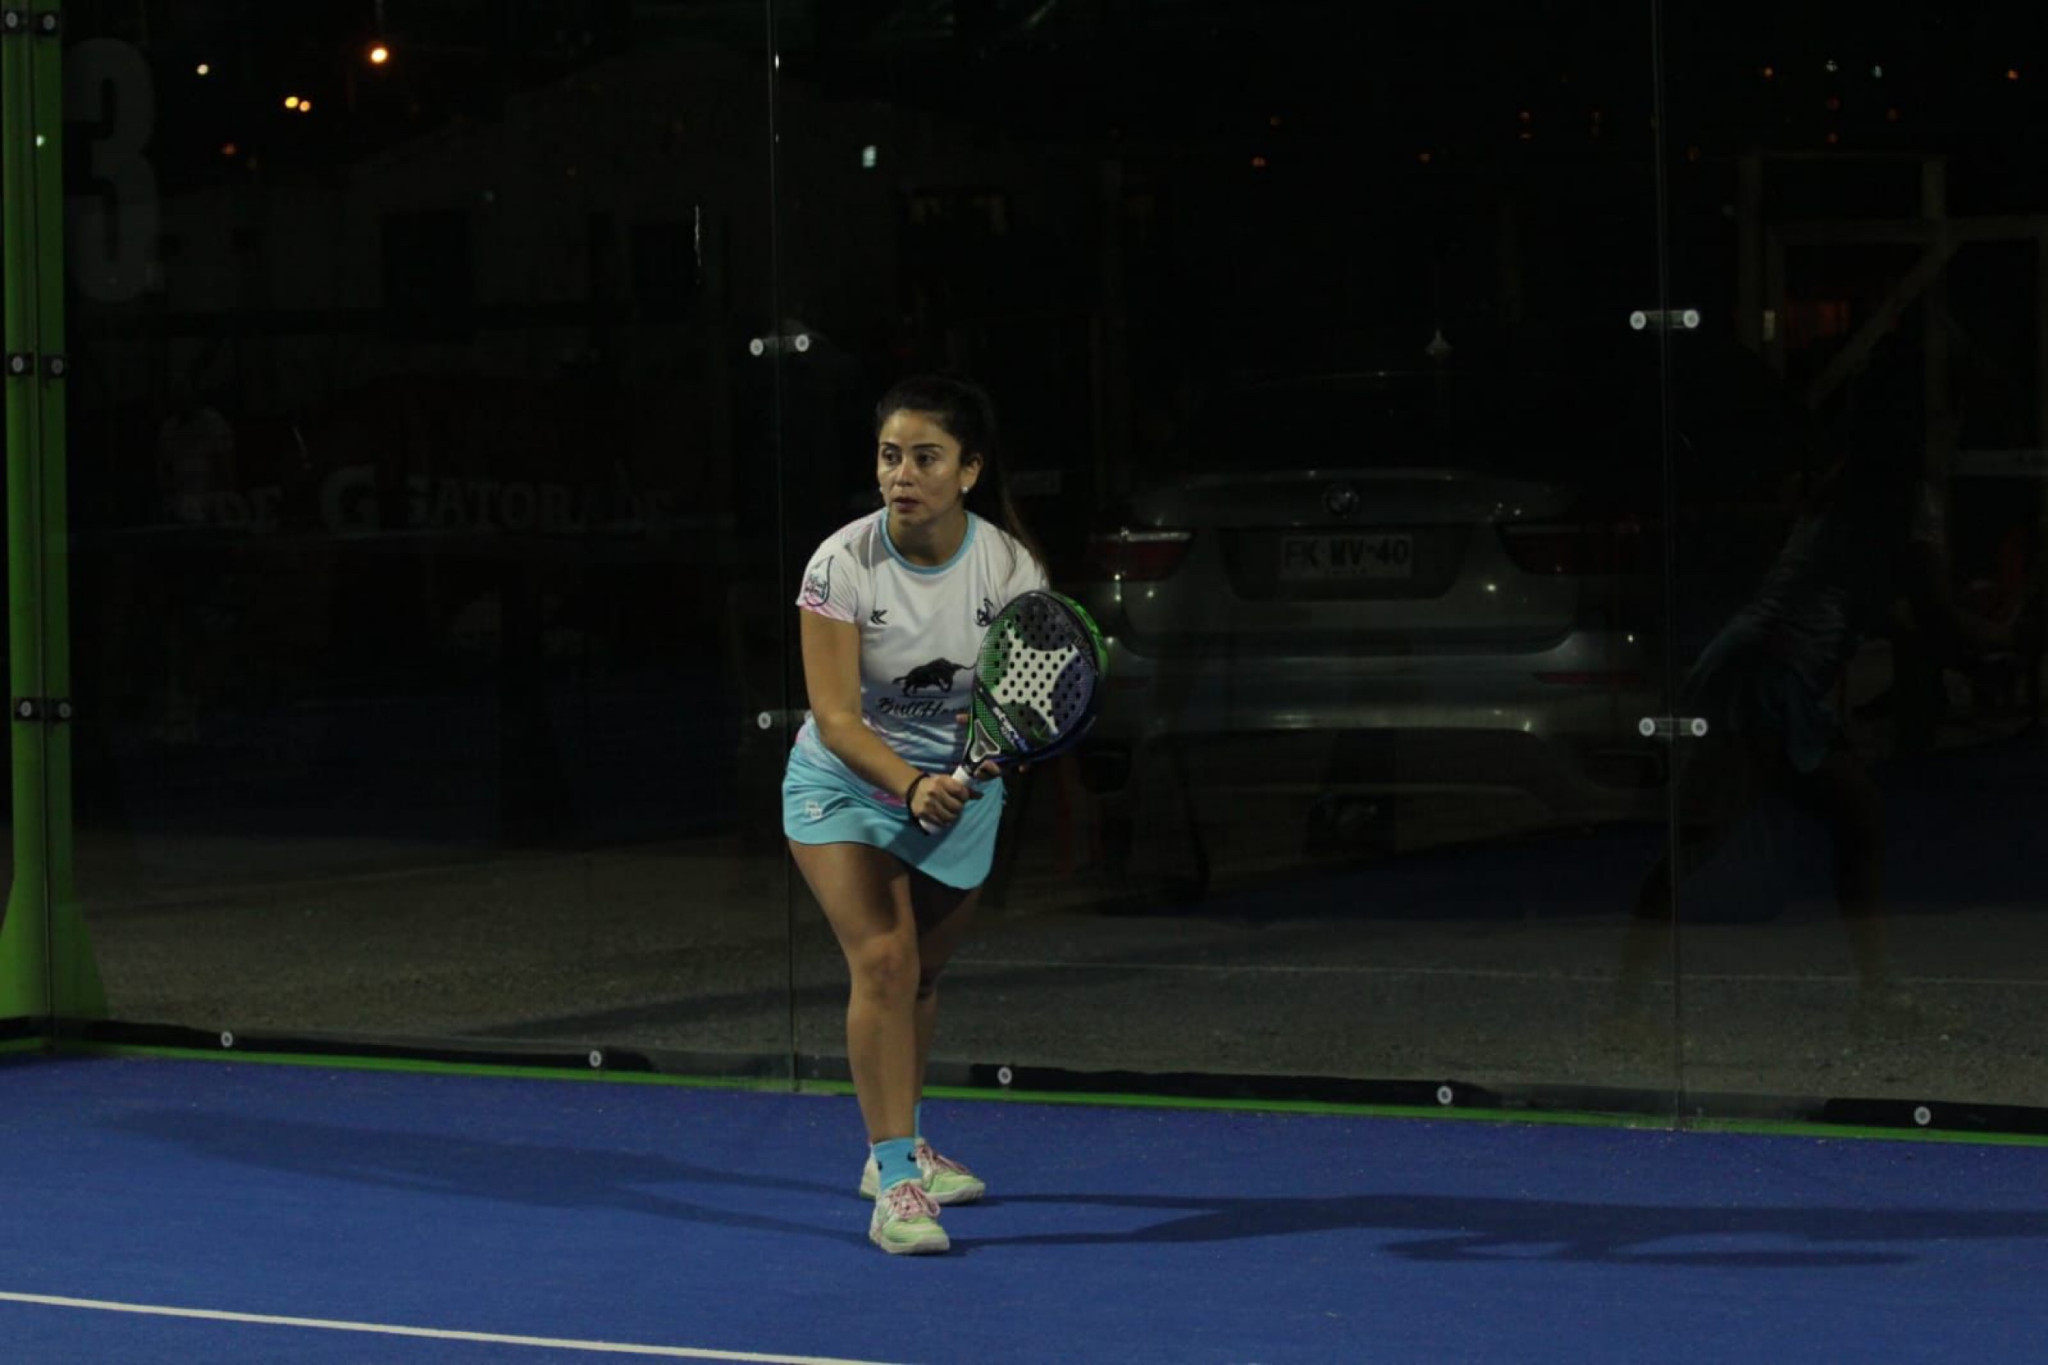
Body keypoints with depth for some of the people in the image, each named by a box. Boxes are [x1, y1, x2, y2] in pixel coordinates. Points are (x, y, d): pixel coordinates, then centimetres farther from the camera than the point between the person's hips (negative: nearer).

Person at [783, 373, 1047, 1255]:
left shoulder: (1010, 564, -17)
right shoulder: (843, 564, -24)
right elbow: (836, 718, -26)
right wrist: (912, 785, -43)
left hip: (959, 786, 3)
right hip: (845, 783, -3)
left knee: (921, 970, 18)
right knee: (882, 958, -20)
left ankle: (899, 1148, 40)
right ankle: (895, 1182, -19)